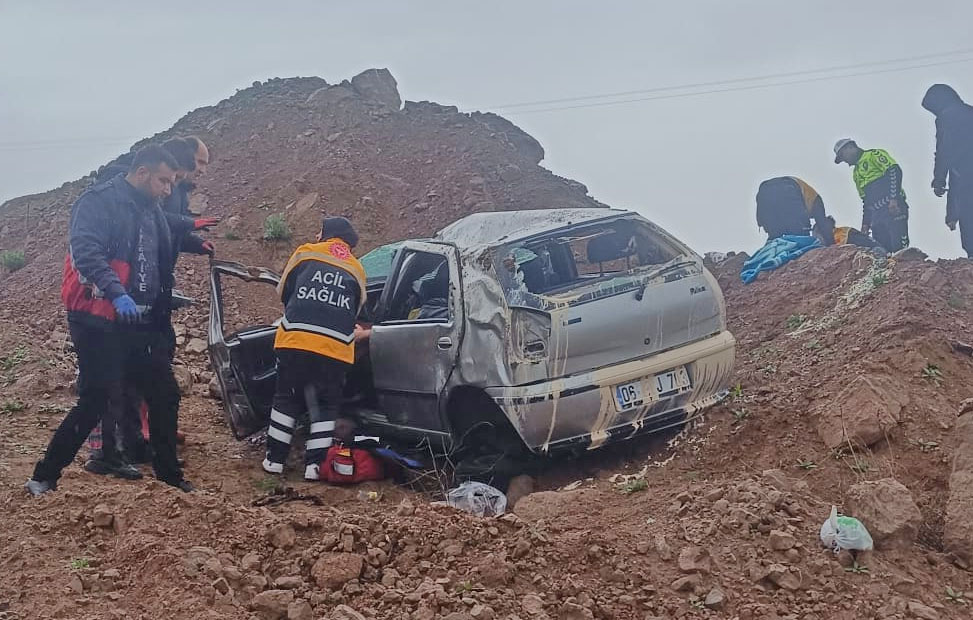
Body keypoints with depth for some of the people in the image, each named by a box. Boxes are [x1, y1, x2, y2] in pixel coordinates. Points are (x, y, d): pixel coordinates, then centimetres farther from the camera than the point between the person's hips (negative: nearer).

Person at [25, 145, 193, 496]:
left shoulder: (151, 211, 16)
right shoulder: (99, 201, -10)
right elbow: (85, 251, -25)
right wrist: (116, 293, -34)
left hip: (140, 322, 8)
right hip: (99, 321, -8)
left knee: (165, 395, 8)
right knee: (96, 400, -10)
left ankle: (170, 476, 21)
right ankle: (43, 478, 3)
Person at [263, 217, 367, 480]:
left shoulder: (305, 254, 11)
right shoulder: (356, 270, 17)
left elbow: (283, 291, 19)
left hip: (295, 341, -1)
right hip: (336, 349, 1)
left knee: (286, 399, 15)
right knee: (325, 407, 14)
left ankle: (275, 459, 18)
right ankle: (315, 465, 9)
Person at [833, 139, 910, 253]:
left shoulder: (874, 155, 2)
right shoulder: (856, 173, 28)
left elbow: (895, 171, -13)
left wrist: (894, 198, -22)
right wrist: (866, 223, 21)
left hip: (893, 209, -8)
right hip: (877, 215, 8)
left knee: (899, 248, -15)